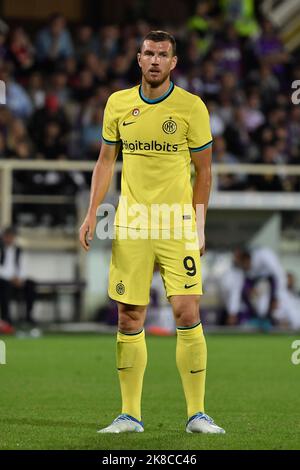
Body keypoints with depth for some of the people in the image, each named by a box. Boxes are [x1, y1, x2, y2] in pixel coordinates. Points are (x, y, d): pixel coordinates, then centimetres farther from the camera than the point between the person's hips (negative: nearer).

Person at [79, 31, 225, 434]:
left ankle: (197, 414, -2)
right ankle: (130, 415, 10)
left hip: (177, 227, -2)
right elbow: (106, 161, 15)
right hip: (130, 227, 3)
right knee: (129, 320, 2)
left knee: (187, 315, -9)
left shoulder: (191, 107, -1)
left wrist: (197, 225, 1)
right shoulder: (118, 104, 7)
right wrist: (92, 213, 6)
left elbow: (203, 171, 4)